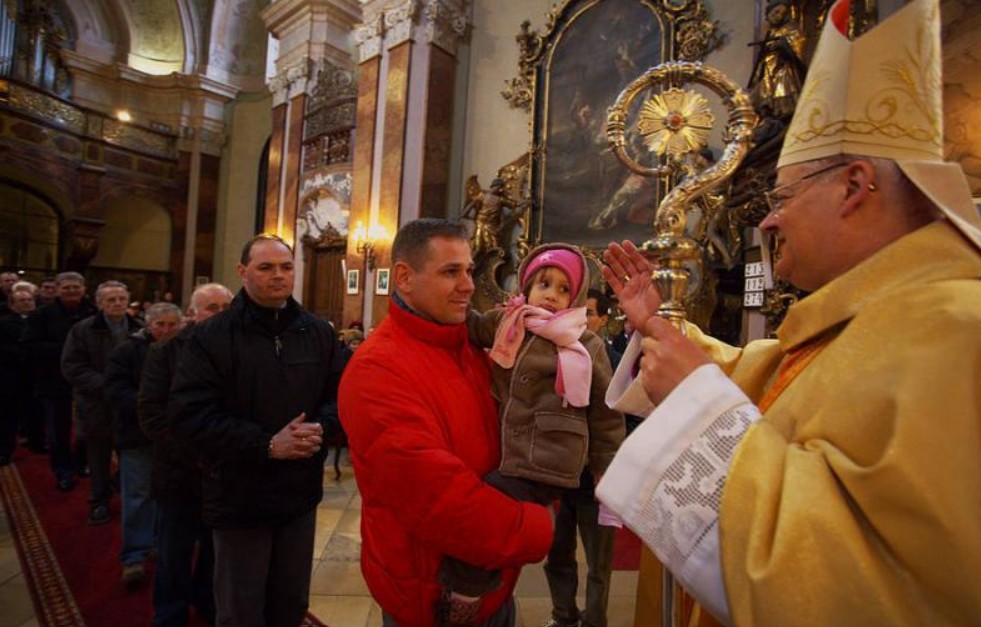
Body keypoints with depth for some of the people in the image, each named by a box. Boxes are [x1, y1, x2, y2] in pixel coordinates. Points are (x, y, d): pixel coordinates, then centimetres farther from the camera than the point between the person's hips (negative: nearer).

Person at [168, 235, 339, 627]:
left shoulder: (319, 333, 3)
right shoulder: (211, 336, -8)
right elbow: (189, 415, -16)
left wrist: (321, 428, -18)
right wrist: (267, 444, -23)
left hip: (301, 493, 4)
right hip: (240, 498, -3)